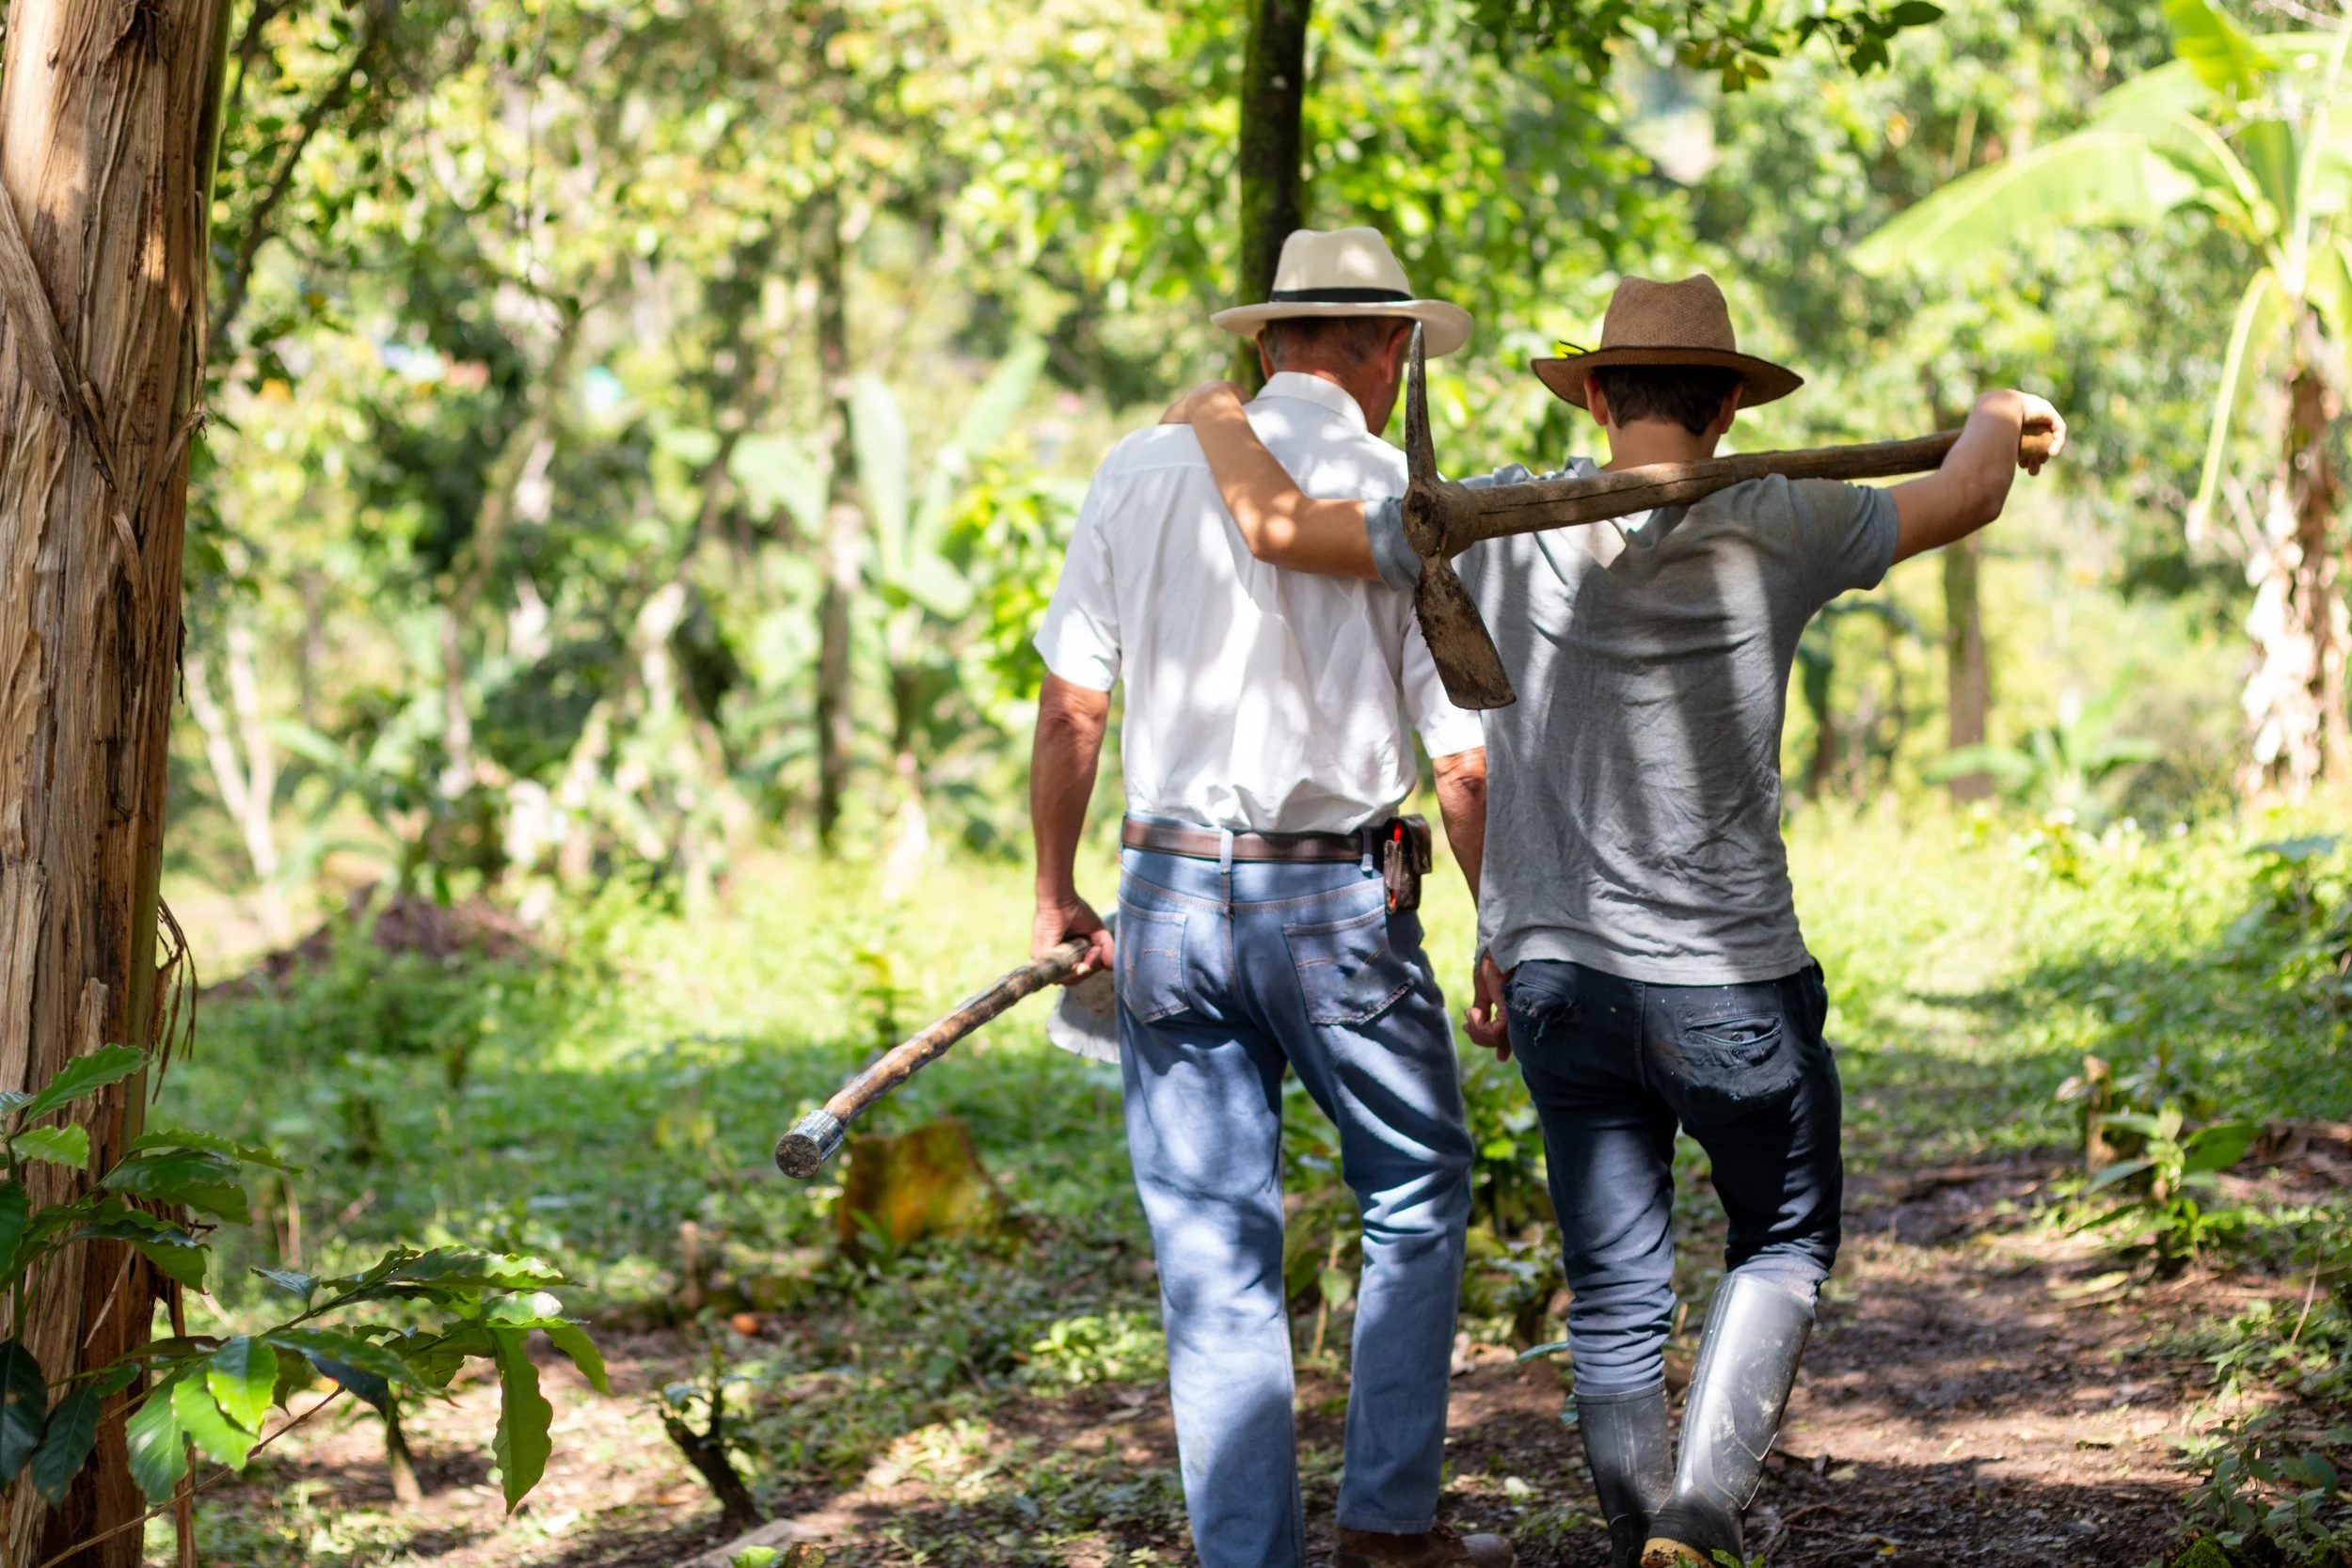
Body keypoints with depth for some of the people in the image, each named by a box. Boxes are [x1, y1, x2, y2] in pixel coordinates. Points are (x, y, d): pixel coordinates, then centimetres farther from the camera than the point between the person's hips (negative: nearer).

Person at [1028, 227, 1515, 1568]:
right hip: (1338, 899, -2)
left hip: (1169, 892, 3)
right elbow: (1466, 759, -5)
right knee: (1417, 1194, 17)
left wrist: (1056, 892, 14)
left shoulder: (1143, 472, 3)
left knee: (1213, 1246, 7)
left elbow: (1073, 704, 4)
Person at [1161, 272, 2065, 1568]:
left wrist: (1218, 417, 18)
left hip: (1556, 981, 2)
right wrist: (1997, 420, 29)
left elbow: (1279, 525, -3)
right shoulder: (1776, 530, -10)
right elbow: (1967, 498, 5)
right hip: (1730, 987, -2)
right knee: (1785, 1241, 18)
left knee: (1615, 1299, 12)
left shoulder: (1503, 527, -6)